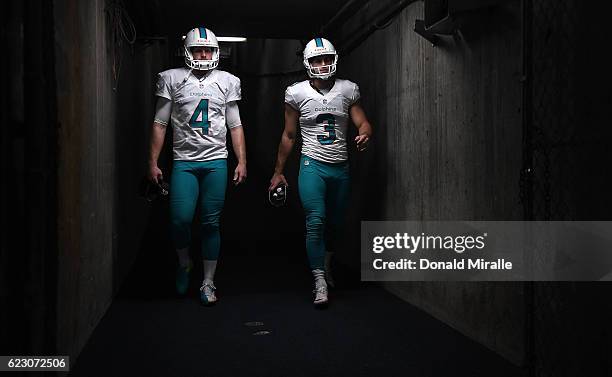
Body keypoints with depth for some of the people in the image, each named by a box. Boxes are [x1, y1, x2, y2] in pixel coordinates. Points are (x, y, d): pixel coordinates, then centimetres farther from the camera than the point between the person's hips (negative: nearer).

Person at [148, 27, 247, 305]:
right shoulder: (172, 79, 6)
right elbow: (160, 124, 6)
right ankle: (184, 263, 17)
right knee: (181, 219, -13)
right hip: (184, 161, -1)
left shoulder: (227, 81, 11)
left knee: (211, 223, 2)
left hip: (216, 161, 1)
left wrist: (242, 162, 6)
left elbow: (235, 126, 13)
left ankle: (208, 282, 12)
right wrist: (153, 162, 0)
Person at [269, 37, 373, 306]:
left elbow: (363, 123, 4)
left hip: (340, 167, 3)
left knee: (337, 223, 13)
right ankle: (320, 281, -9)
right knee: (316, 222, -16)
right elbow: (289, 136, 7)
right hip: (312, 165, -3)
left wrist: (364, 135, -22)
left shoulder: (348, 90, 2)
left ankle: (325, 264, 40)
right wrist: (278, 171, 9)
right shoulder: (297, 93, -2)